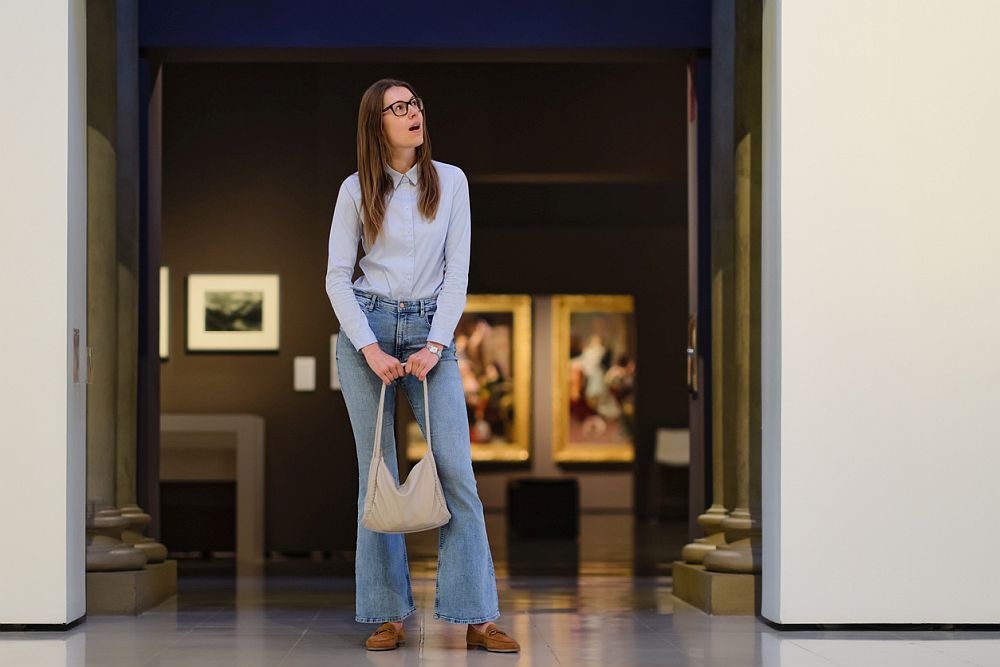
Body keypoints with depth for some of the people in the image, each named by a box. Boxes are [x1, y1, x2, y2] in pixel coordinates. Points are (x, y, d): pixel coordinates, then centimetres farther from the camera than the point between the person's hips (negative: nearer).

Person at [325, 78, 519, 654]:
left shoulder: (451, 181, 4)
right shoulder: (357, 189, 2)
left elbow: (457, 271, 1)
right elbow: (338, 277, 0)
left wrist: (435, 346, -10)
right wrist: (371, 349, -10)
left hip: (431, 330, 0)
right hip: (366, 329, 0)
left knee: (456, 470, -8)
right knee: (377, 473, 1)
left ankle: (477, 617, -7)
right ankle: (388, 615, 7)